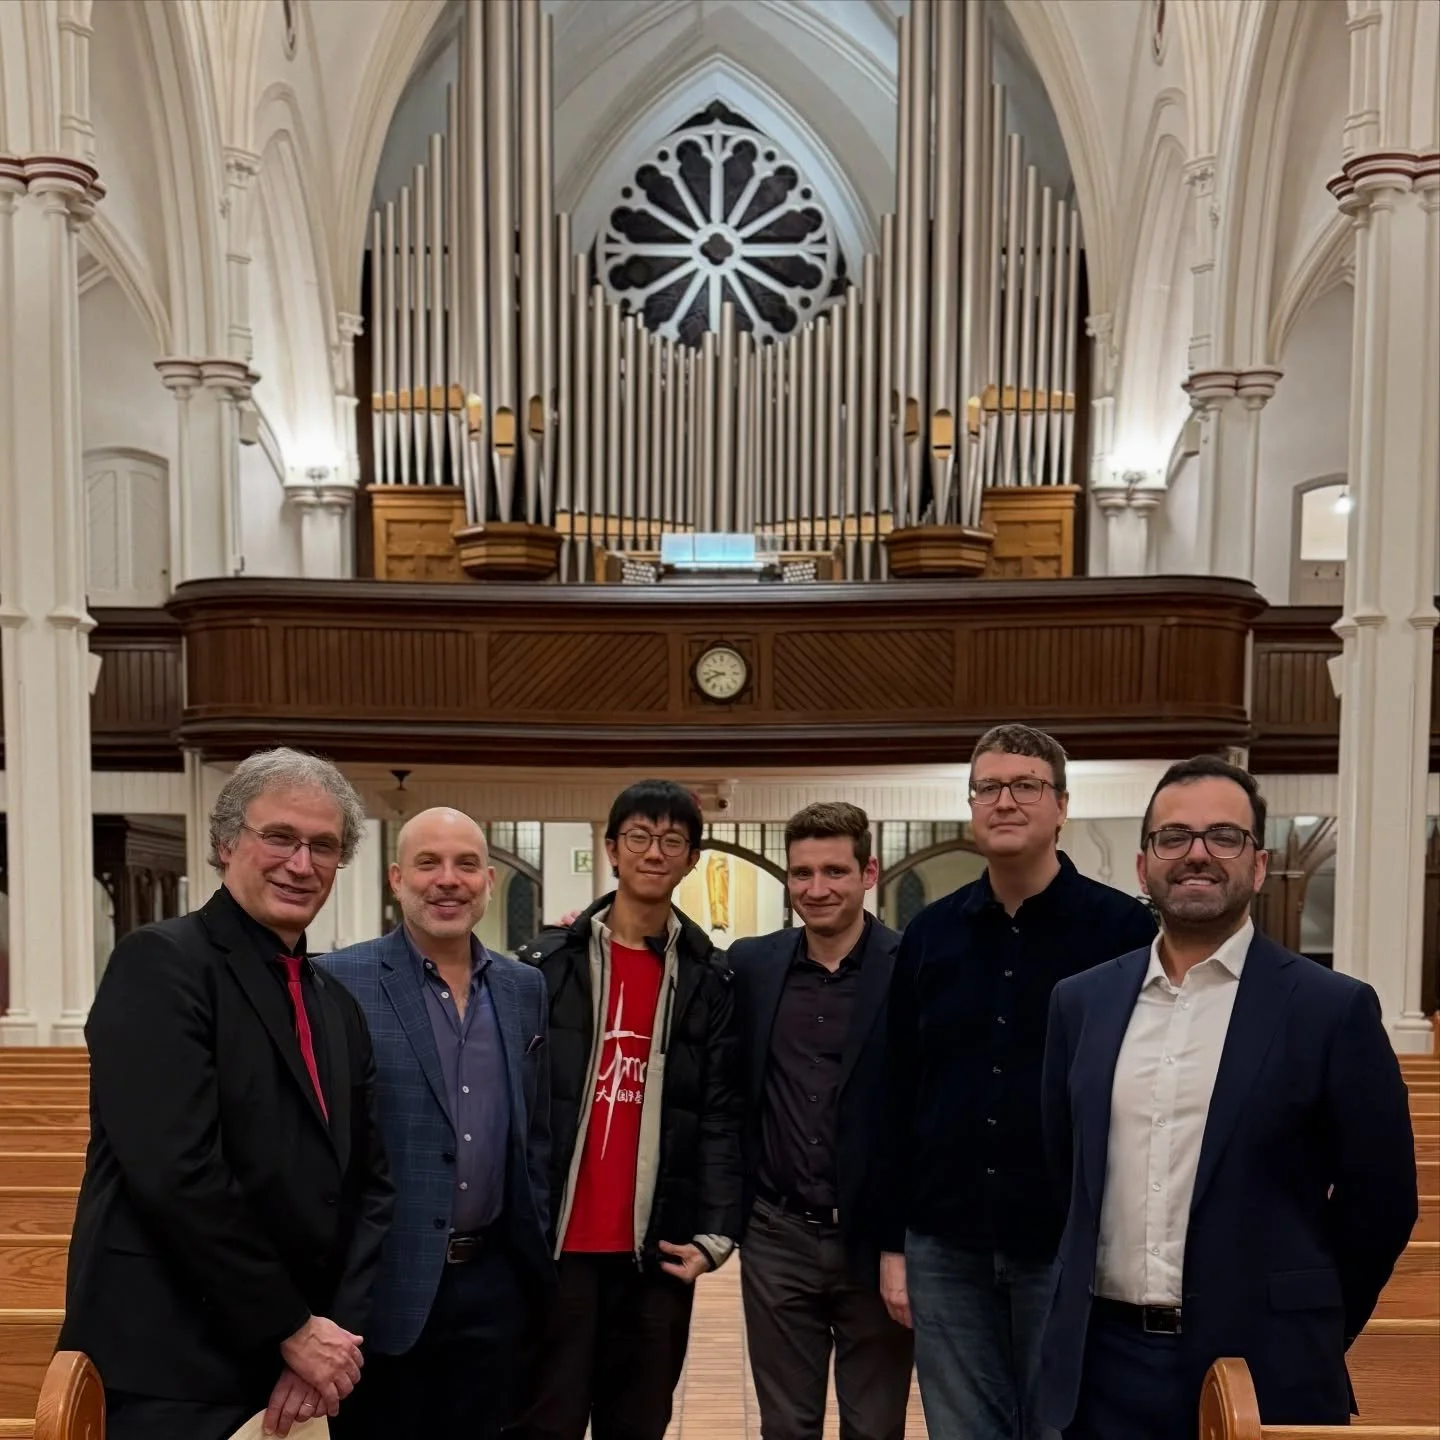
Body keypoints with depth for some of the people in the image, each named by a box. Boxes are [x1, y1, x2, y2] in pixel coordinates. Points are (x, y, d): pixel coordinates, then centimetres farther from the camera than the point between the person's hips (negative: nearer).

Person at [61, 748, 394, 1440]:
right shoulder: (158, 963, -12)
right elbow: (177, 1174, -21)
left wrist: (338, 1329, -5)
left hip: (298, 1367, 7)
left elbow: (369, 1184, 10)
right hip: (172, 1379, -7)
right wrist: (291, 1327, -15)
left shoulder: (337, 1007, 11)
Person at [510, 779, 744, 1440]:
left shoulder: (712, 980, 4)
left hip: (656, 1248, 1)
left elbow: (723, 1117, 2)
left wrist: (715, 1233, -6)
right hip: (554, 1241, -1)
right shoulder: (548, 962, 1)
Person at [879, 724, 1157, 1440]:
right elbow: (899, 1096, 7)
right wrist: (893, 1243, 6)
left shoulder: (1124, 930, -6)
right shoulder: (930, 934, 4)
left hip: (1073, 1245, -3)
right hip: (945, 1247, 3)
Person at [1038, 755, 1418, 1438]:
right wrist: (1099, 1289, 13)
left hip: (1259, 1367, -3)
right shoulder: (1081, 1002, 4)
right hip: (1104, 1360, 3)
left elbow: (1379, 1198, -1)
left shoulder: (1331, 1009, -7)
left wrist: (1303, 1334, 4)